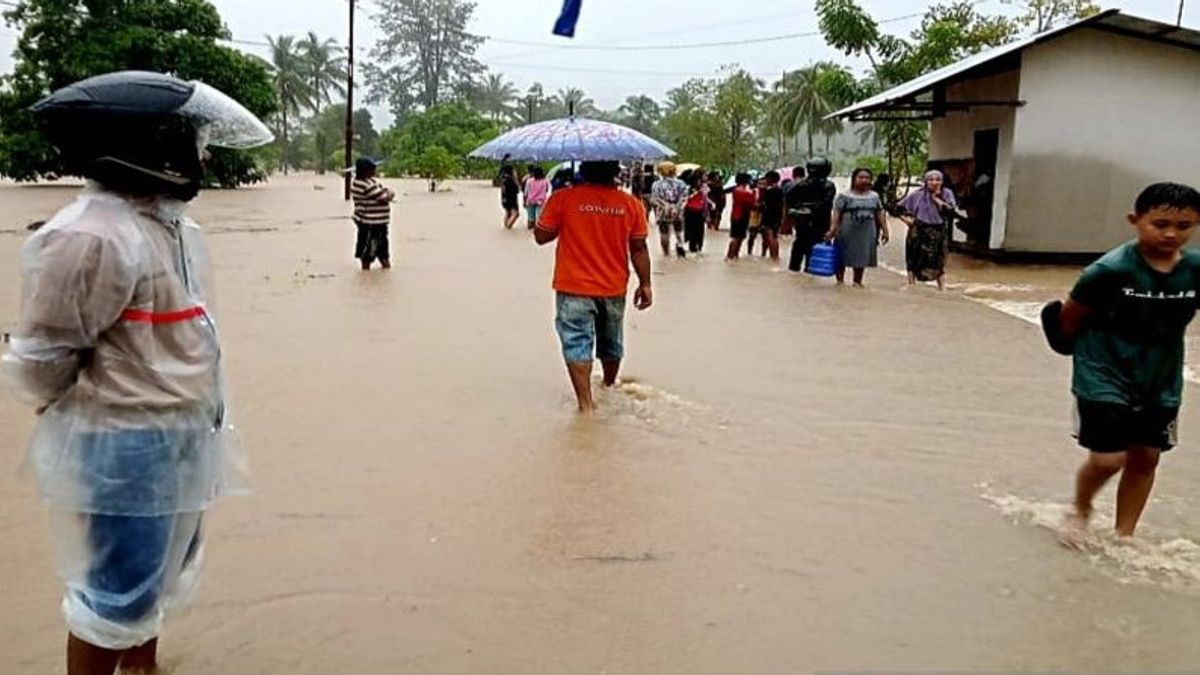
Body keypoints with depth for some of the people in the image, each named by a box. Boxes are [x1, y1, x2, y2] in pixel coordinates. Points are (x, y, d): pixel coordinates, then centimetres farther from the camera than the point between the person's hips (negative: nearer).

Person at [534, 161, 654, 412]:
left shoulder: (563, 199, -13)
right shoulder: (631, 204, -6)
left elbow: (541, 237, -5)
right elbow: (639, 248, -2)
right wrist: (645, 284, 7)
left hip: (574, 289, -3)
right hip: (614, 290, 3)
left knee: (577, 345, 2)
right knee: (611, 344, 22)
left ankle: (586, 402, -6)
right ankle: (609, 388, 43)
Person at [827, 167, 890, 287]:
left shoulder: (874, 196, 11)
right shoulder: (844, 196, -3)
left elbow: (880, 214, 12)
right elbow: (836, 213, -8)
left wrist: (884, 231, 6)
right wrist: (833, 229, -18)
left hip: (867, 233, 3)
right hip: (847, 232, -3)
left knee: (862, 257, 7)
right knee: (843, 258, 5)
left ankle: (857, 281, 19)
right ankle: (840, 280, 19)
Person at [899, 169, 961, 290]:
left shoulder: (946, 194, 1)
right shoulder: (917, 195, 0)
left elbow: (952, 211, -15)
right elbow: (900, 207, 6)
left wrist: (937, 198, -12)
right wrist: (905, 218, -10)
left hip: (937, 234, 0)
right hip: (918, 234, 0)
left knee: (939, 262, 3)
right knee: (914, 262, 6)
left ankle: (942, 288, 10)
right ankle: (911, 287, 17)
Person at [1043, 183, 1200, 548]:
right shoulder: (1111, 270, -22)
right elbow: (1069, 317, -8)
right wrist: (1089, 353, 8)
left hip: (1162, 382, 5)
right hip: (1105, 379, -5)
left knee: (1146, 457, 12)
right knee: (1107, 459, -6)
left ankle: (1124, 535, 29)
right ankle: (1080, 510, 26)